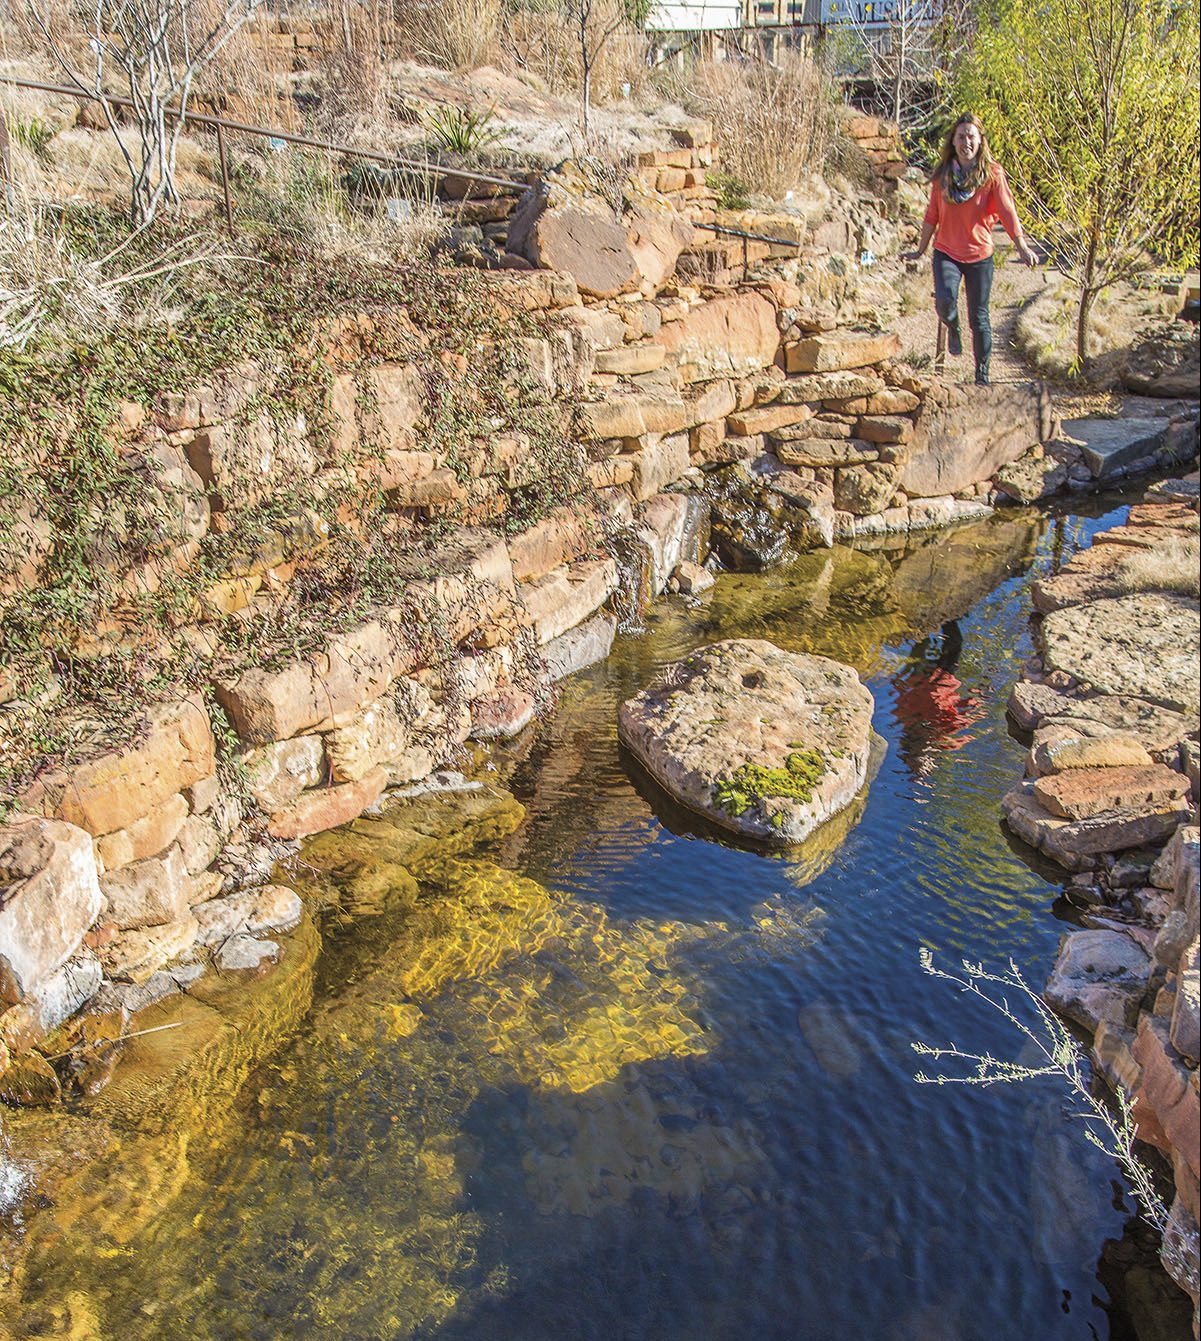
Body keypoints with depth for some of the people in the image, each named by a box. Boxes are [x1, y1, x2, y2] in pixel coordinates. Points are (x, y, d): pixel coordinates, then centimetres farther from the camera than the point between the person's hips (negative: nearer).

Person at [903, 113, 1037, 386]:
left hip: (980, 254, -1)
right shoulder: (942, 174, 3)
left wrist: (1021, 245, -23)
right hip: (946, 251, 1)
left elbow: (1006, 210, -12)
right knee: (945, 301, -25)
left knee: (979, 318, 2)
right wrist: (921, 250, 19)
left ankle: (982, 373, 19)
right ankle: (952, 328, 12)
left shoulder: (992, 172, -5)